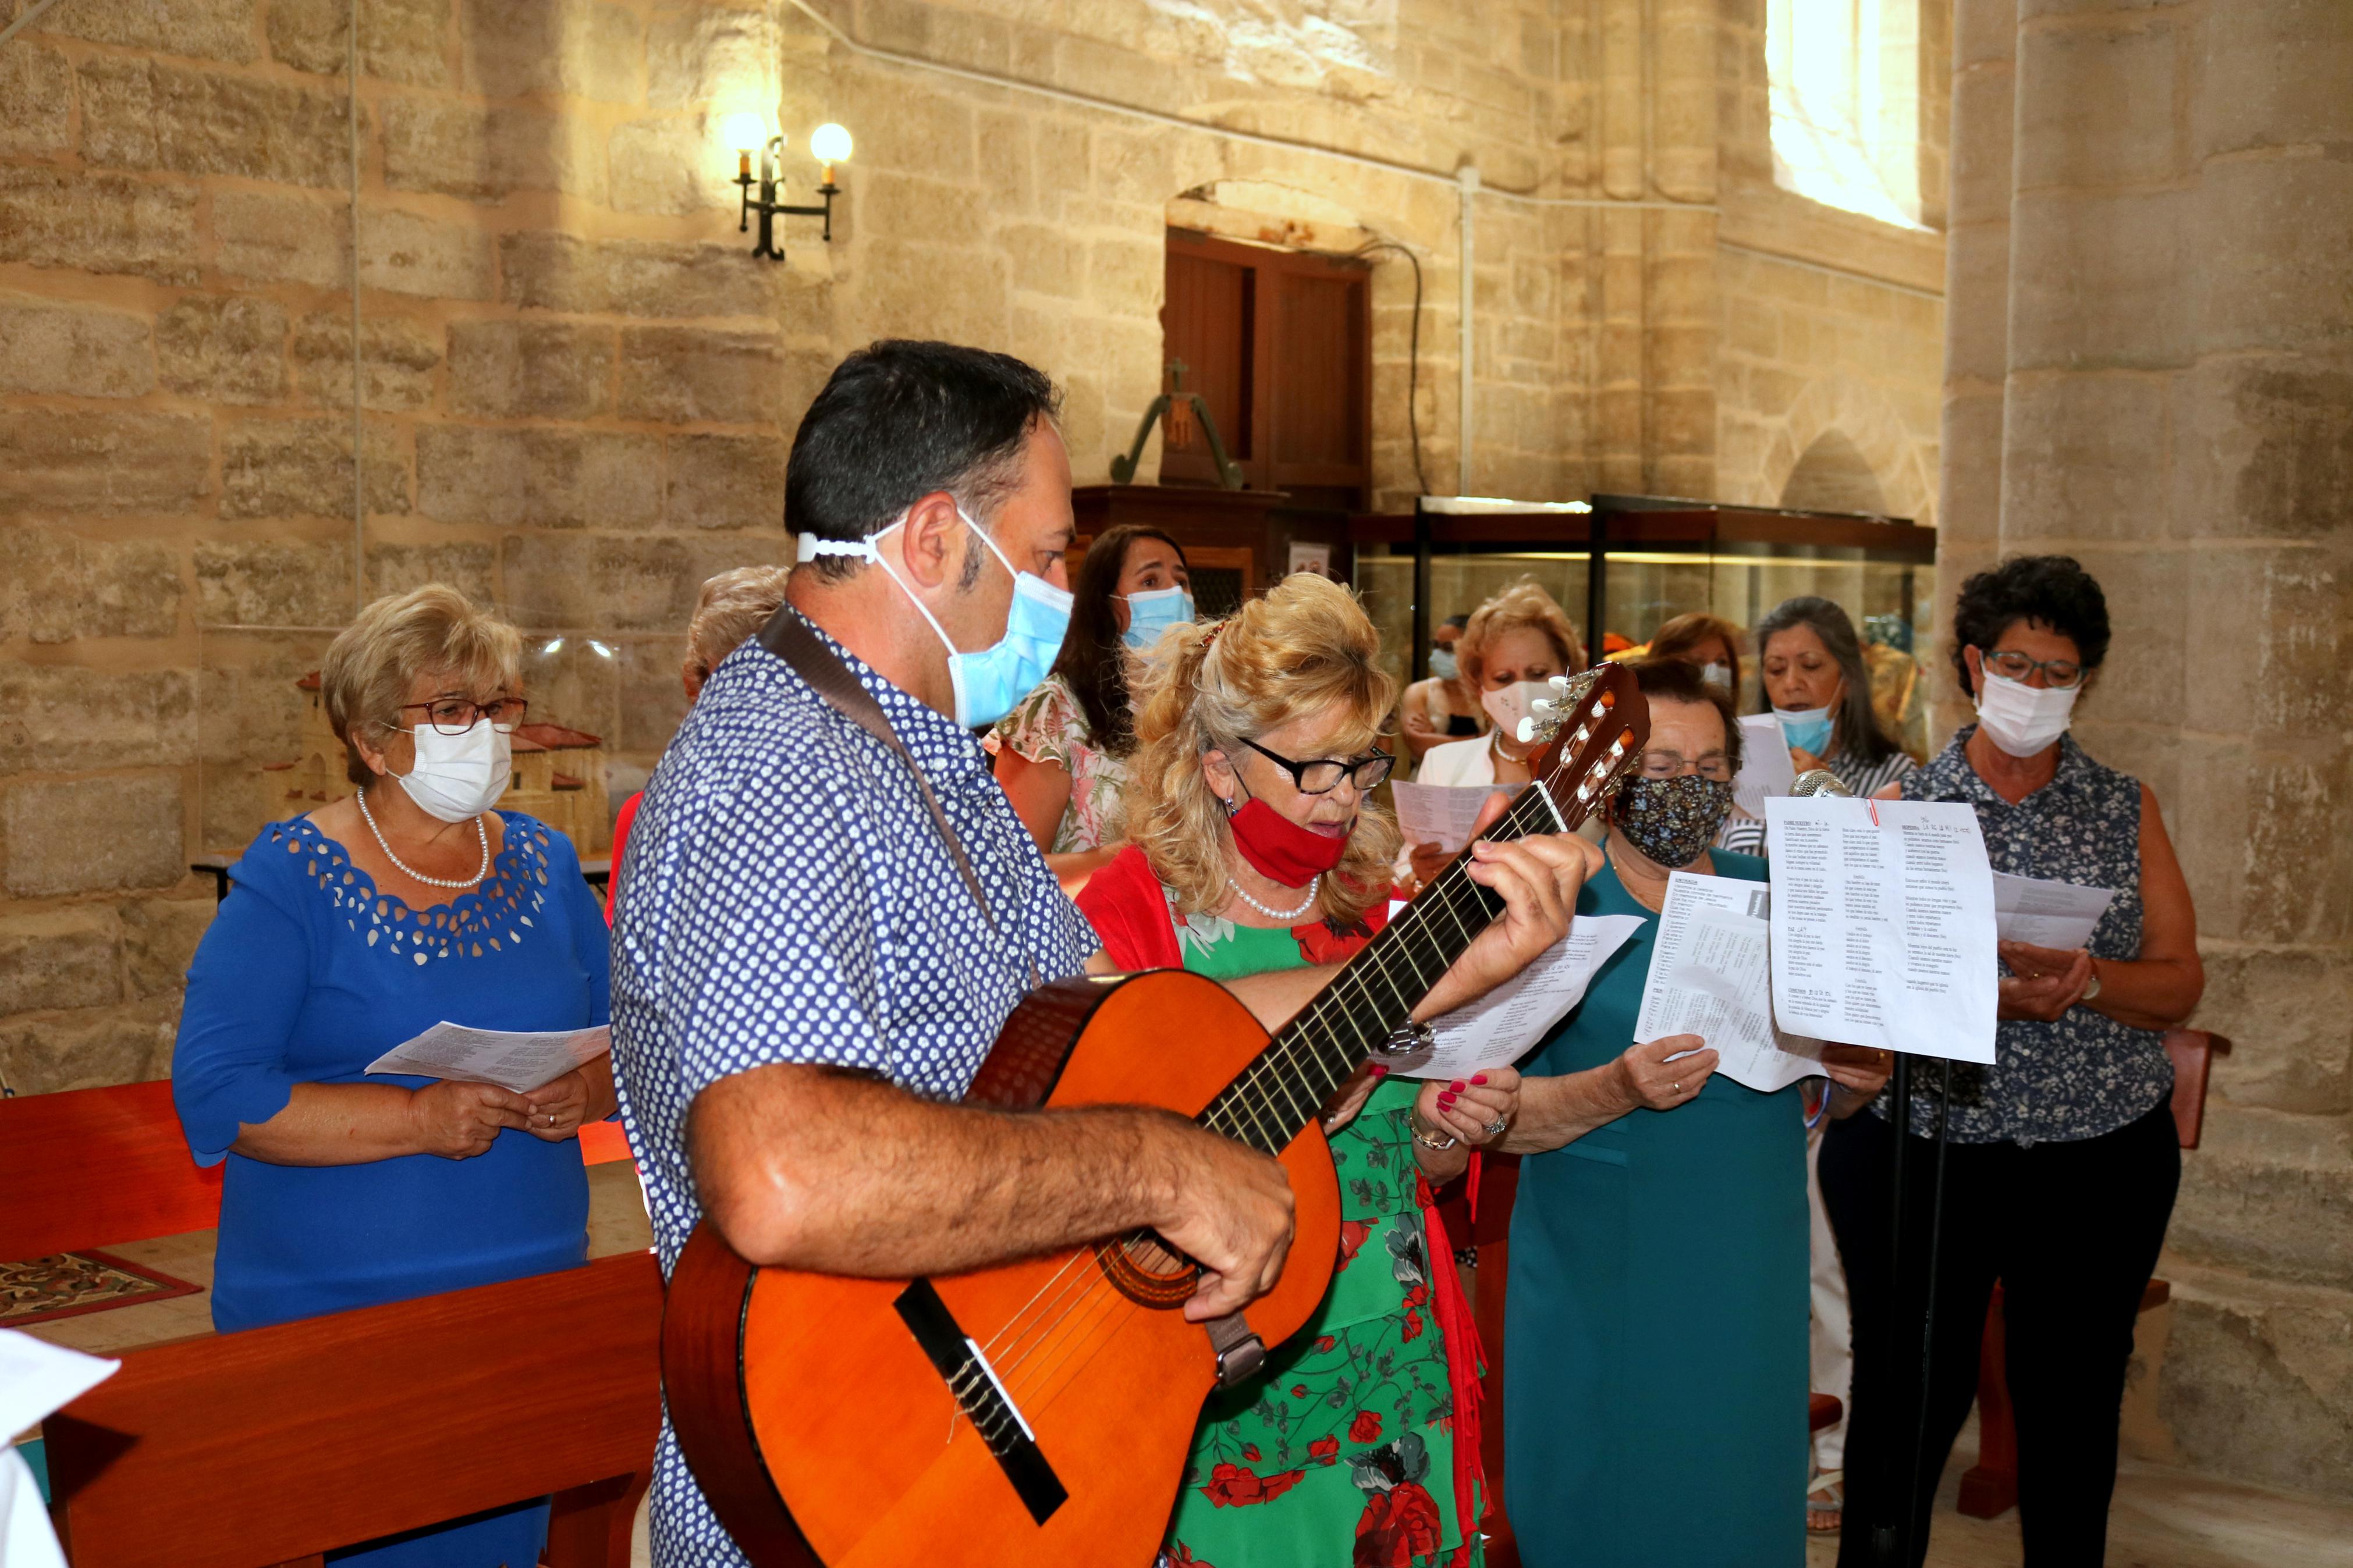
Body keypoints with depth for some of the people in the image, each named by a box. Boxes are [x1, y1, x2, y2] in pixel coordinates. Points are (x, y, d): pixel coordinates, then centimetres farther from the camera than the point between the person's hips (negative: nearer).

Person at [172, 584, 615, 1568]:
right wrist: (420, 1119, -23)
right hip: (332, 1315, -5)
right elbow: (216, 1091, -15)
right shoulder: (291, 880, -8)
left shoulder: (544, 865, 8)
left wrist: (588, 1091, -10)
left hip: (529, 1297, 5)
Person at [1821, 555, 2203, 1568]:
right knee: (1906, 1398, 5)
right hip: (1925, 1143, -1)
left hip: (2101, 1153, 1)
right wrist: (1988, 992, -22)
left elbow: (2178, 984, 1)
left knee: (2073, 1406, 10)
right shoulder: (1903, 808, 3)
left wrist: (2084, 981, -20)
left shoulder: (2126, 810, 7)